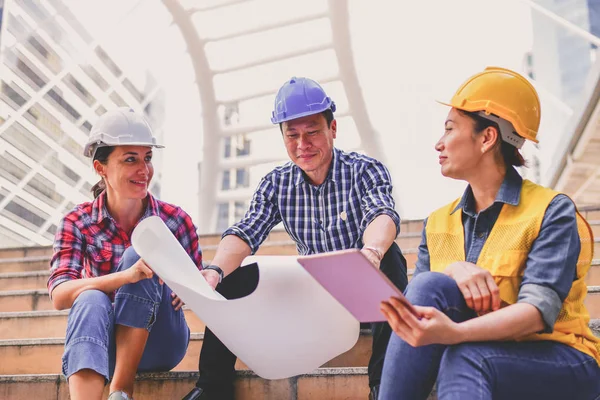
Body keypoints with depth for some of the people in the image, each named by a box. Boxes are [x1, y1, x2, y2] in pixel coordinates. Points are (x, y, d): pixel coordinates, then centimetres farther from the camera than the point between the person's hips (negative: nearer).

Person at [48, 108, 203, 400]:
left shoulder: (176, 220, -6)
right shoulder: (78, 223, -7)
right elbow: (59, 295, -21)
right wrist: (127, 276, -38)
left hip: (159, 343, 0)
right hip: (104, 345, 0)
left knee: (136, 255, -25)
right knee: (91, 300, -33)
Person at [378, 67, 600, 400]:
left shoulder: (551, 210, -6)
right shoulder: (438, 223, 11)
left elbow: (539, 309, -21)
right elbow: (418, 304, -1)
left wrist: (455, 332, -39)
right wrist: (452, 271, -24)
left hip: (554, 359, -4)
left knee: (465, 358, -36)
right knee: (429, 286, -25)